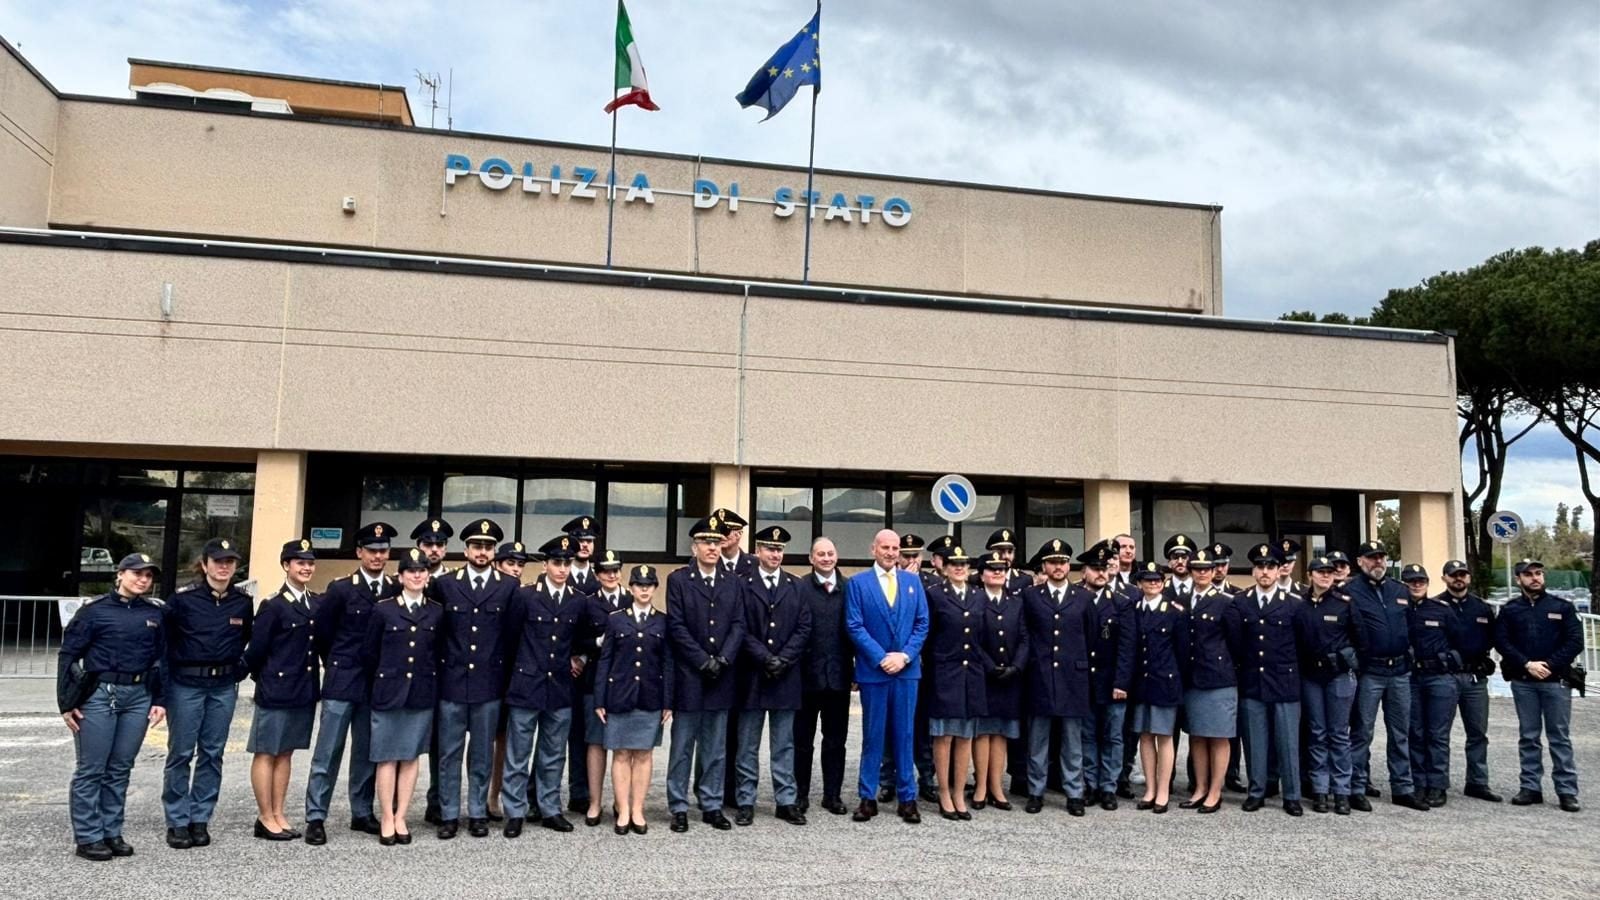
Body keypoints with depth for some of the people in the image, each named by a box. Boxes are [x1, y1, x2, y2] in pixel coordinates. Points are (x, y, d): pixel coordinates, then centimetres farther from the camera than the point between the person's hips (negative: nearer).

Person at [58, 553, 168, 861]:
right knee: (91, 769, 1)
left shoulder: (156, 613, 8)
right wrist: (66, 702, -5)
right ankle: (88, 837, 11)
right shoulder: (94, 610, -2)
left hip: (139, 696, 3)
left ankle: (112, 833, 19)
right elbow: (68, 655, -1)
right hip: (99, 694, -3)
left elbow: (162, 659, 11)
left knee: (120, 768, 10)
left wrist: (160, 700, 5)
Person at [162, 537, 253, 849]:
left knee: (212, 753, 8)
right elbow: (164, 638, 0)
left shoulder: (243, 602, 3)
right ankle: (177, 822, 11)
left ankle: (200, 819, 18)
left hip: (224, 686, 3)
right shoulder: (183, 599, -6)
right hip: (186, 685, -3)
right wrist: (172, 673, -1)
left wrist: (239, 669, 7)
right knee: (181, 753, 1)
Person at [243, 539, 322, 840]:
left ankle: (278, 815, 21)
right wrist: (264, 679, 1)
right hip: (276, 691, -5)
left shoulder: (319, 604, 7)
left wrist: (316, 679, 6)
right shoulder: (273, 606, -10)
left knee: (285, 753, 13)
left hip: (305, 690, 6)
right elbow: (256, 649, -9)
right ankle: (265, 818, 12)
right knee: (266, 753, 4)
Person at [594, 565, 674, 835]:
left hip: (650, 698, 1)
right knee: (621, 754, 3)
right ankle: (623, 812, 11)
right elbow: (604, 661, 1)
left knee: (644, 754, 6)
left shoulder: (663, 622, 4)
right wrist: (600, 700, -3)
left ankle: (638, 811, 14)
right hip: (620, 696, -1)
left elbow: (668, 663, 3)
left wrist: (668, 702, -2)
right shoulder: (615, 619, 2)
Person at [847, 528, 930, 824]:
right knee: (872, 735, 5)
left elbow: (922, 624, 5)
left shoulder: (913, 581, 9)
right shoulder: (857, 583, 1)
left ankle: (907, 798, 14)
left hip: (907, 669, 2)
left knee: (904, 734, 7)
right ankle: (868, 797, 13)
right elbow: (855, 627, -6)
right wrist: (881, 658, -13)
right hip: (873, 670, -2)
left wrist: (904, 655, -8)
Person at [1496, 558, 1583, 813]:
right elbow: (1502, 642, 0)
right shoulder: (1509, 609, 7)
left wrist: (1549, 665, -11)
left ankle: (1567, 791, 5)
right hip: (1523, 681, 1)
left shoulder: (1562, 606, 5)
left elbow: (1575, 641, -2)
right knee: (1528, 737, 7)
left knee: (1560, 736, 0)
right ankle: (1531, 787, 13)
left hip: (1556, 680, -1)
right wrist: (1527, 664, -12)